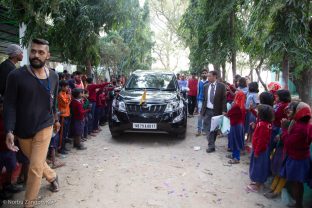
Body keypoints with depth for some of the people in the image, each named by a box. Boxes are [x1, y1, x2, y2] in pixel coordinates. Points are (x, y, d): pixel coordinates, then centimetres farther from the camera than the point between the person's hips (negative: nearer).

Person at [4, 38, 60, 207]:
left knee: (35, 168, -1)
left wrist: (55, 119, 19)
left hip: (44, 127, 0)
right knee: (37, 162, 19)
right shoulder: (16, 76, -12)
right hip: (22, 130, 0)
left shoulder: (53, 77, -1)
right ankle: (52, 177, 50)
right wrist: (9, 131, -20)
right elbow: (9, 105, -12)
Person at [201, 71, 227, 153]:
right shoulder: (206, 86, 4)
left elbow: (224, 99, -6)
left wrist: (224, 111, -13)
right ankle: (211, 145, 3)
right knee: (208, 128, -3)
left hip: (217, 111, -2)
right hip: (207, 110, 2)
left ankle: (212, 144, 26)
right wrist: (202, 109, 6)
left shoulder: (221, 86, -5)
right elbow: (204, 99, 9)